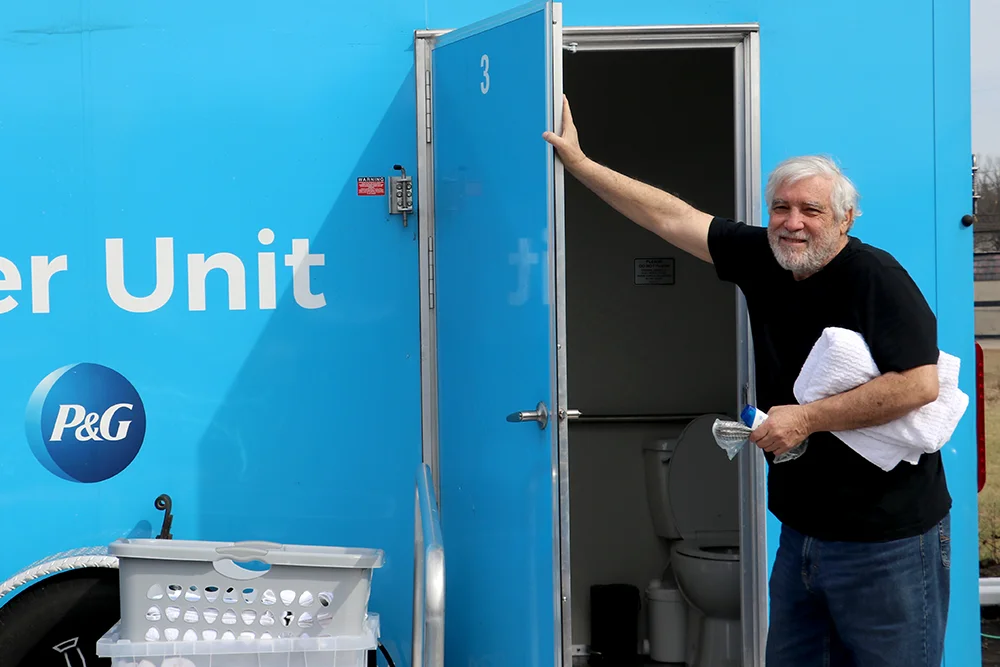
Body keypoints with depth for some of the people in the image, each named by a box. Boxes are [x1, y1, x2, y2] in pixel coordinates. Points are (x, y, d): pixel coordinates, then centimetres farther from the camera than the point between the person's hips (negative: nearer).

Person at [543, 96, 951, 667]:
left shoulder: (876, 277, -14)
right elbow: (671, 217, 11)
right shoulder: (763, 259, 5)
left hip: (888, 540, -7)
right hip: (803, 531, 7)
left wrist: (807, 417, -18)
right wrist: (579, 163, 13)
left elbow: (920, 384, -23)